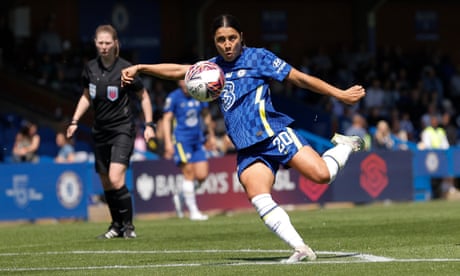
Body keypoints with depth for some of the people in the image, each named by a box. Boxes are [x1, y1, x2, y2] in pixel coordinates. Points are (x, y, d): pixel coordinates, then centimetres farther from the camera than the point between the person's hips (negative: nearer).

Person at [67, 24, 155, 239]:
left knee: (115, 179, -20)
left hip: (123, 129, -6)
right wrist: (75, 121, 10)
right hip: (100, 131, 6)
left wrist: (149, 124, -5)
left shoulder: (125, 69, -12)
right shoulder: (90, 68, 2)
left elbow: (143, 96, 0)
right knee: (106, 183, 9)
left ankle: (128, 224, -6)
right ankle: (117, 225, 26)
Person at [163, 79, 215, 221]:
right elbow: (166, 119, -6)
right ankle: (193, 211, -3)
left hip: (197, 140, 5)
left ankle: (180, 194, 24)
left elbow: (206, 115, 22)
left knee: (202, 175, -3)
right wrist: (168, 142, -14)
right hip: (181, 139, -5)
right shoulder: (174, 97, -6)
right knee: (189, 173, -10)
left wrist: (211, 135, 28)